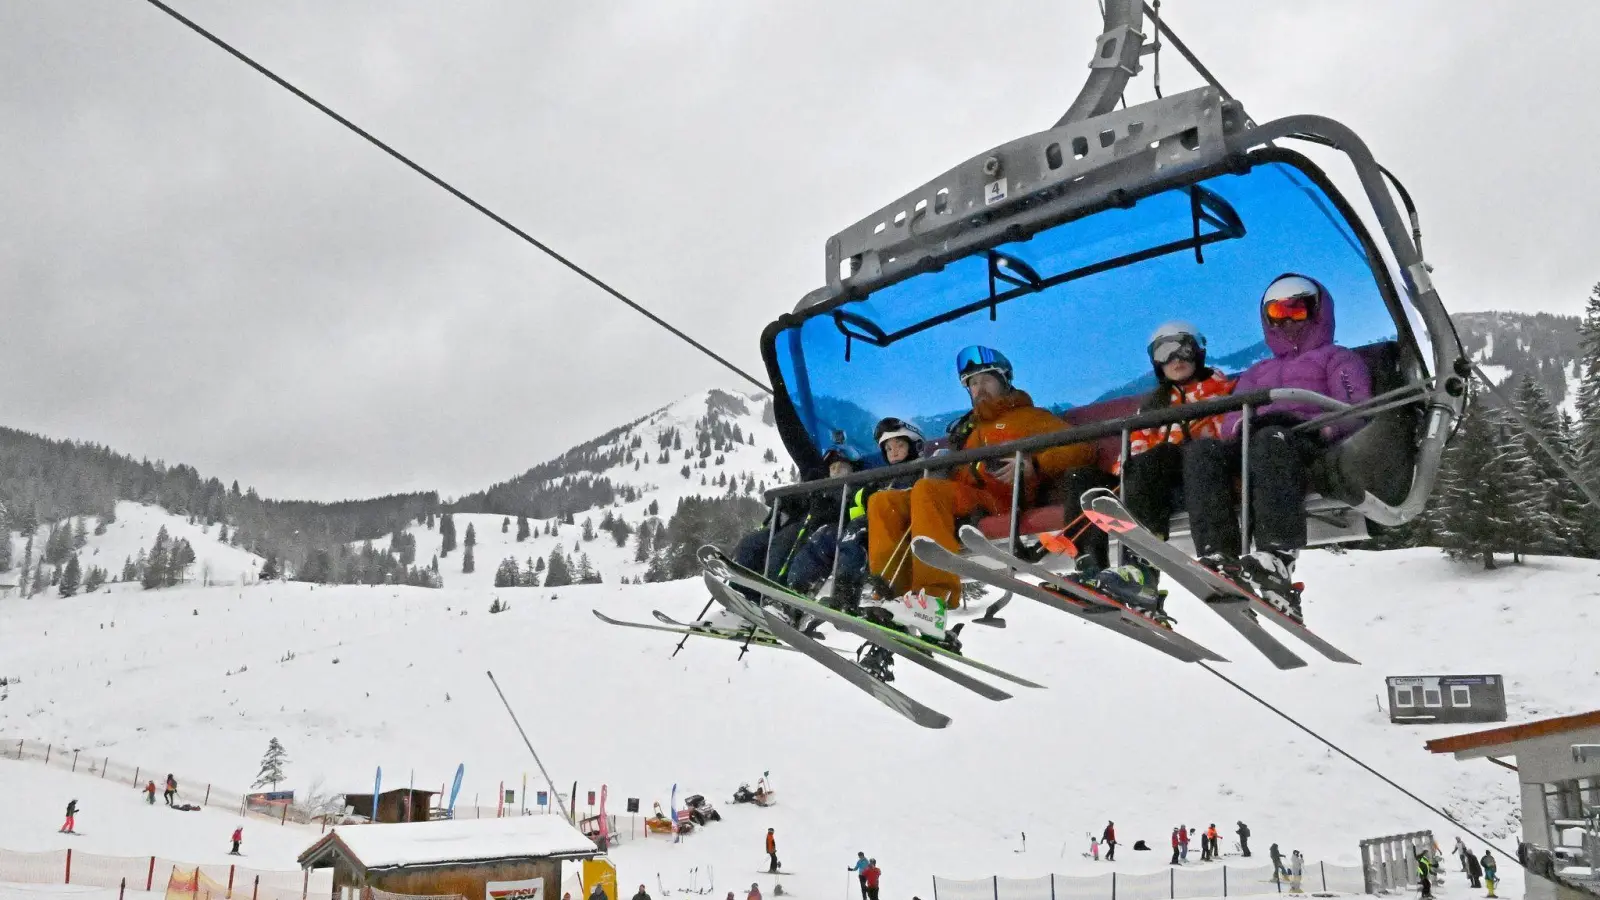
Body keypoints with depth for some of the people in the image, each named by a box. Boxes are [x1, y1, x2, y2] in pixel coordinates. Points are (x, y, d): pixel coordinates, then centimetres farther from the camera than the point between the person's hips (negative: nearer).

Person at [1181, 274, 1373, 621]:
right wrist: (1242, 427, -4)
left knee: (1272, 441, -40)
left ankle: (1276, 562, -61)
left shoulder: (1338, 358, 28)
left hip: (1311, 446, -4)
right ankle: (1218, 558, -50)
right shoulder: (1256, 373, 41)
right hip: (1253, 446, 4)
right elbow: (1231, 423, 22)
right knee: (1202, 451, -30)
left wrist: (1321, 428, -14)